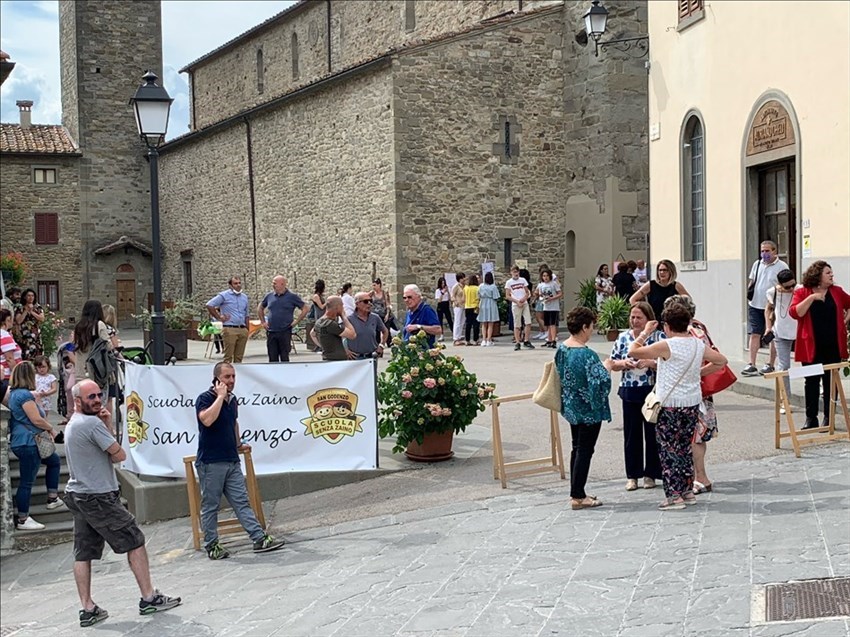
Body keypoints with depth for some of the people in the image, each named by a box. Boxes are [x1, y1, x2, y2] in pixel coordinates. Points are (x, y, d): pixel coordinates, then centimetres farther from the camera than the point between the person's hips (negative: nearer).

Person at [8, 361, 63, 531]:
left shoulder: (14, 393, 12)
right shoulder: (25, 395, -18)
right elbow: (37, 420, -20)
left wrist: (35, 399, 13)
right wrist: (51, 429, -4)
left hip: (22, 442, 11)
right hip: (28, 443, -11)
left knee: (54, 460, 25)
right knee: (27, 481, -4)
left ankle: (52, 498, 27)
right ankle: (22, 520, 3)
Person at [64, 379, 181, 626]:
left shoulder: (72, 424, 14)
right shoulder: (93, 423, -16)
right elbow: (119, 455, -11)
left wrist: (107, 426, 5)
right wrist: (107, 428, 6)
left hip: (77, 495, 10)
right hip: (99, 497, -10)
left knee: (83, 553, 7)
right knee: (135, 541, 0)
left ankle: (88, 609, 9)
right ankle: (149, 598, 4)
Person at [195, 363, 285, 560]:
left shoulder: (232, 400, 13)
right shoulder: (205, 399, -9)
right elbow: (207, 419, -30)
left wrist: (238, 444, 23)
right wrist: (220, 396, -22)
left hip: (232, 461, 7)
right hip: (210, 462, -7)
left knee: (242, 502, 4)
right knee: (210, 505, 3)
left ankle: (260, 539, 0)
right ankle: (211, 546, 11)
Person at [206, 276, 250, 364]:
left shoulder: (244, 297, 17)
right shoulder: (224, 295, -1)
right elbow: (209, 305, -7)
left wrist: (247, 330, 15)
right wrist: (219, 318, -6)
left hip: (243, 330, 6)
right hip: (229, 329, -5)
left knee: (239, 357, 7)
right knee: (228, 357, -6)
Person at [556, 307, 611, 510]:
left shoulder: (561, 349, 2)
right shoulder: (586, 354, -24)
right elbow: (601, 381, -26)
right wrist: (605, 367, -5)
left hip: (570, 407, 8)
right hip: (588, 410, -8)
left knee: (577, 448, 17)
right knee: (585, 451, 1)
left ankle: (576, 493, 24)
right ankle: (578, 497, 6)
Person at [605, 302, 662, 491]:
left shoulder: (658, 337, -4)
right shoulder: (623, 337, 7)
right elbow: (612, 364, 10)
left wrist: (650, 363, -21)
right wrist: (623, 363, -10)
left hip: (652, 392, -3)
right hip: (629, 392, 3)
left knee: (652, 433, 4)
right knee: (631, 434, 7)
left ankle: (650, 474, 17)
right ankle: (632, 475, 17)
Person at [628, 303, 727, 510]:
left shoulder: (667, 346, -16)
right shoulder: (698, 345, 4)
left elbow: (633, 351, -14)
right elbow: (721, 361, 17)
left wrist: (645, 333, -1)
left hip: (670, 406, -6)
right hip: (693, 403, 7)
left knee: (669, 449, 2)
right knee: (685, 447, 17)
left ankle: (674, 495, 2)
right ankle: (688, 491, 23)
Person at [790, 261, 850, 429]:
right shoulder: (802, 293, -1)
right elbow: (794, 312, -15)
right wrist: (811, 298, -21)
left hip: (833, 346, 2)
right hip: (811, 347, -2)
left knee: (830, 382, 4)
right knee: (812, 382, 3)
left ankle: (828, 418, 11)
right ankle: (811, 419, 10)